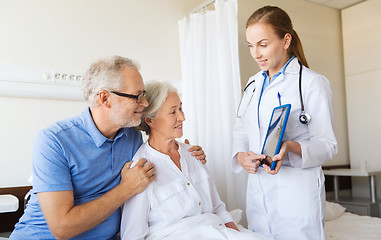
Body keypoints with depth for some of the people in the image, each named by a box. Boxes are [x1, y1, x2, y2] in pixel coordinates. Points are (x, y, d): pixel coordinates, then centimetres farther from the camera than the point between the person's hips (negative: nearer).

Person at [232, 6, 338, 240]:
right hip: (257, 188, 6)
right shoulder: (254, 84, 13)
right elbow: (241, 129, 14)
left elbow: (327, 144, -9)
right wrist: (240, 155, -7)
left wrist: (291, 148, -28)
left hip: (298, 191, -5)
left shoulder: (314, 83, -7)